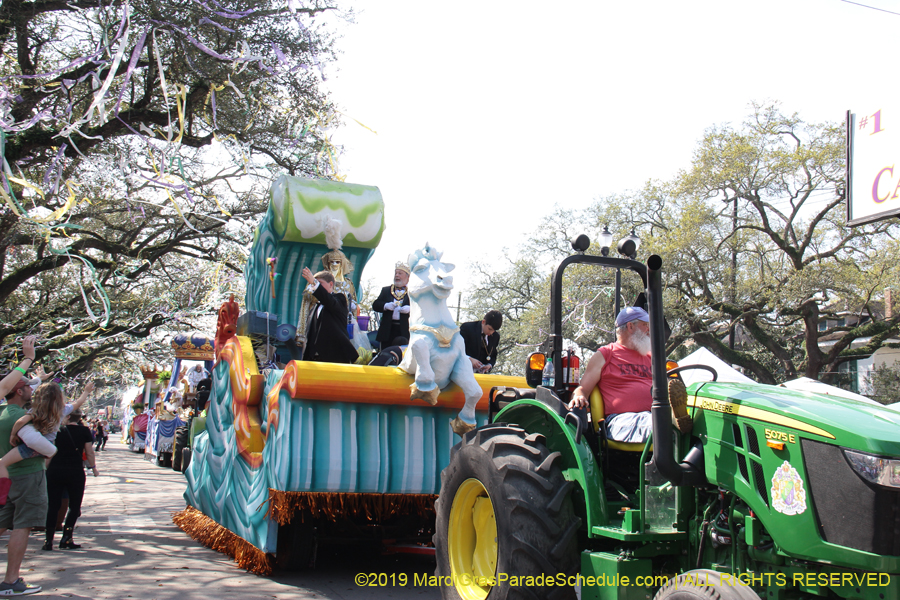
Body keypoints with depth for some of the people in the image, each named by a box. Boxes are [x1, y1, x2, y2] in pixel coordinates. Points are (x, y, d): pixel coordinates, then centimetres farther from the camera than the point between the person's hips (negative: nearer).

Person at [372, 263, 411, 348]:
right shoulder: (386, 290, 18)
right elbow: (375, 305, 10)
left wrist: (409, 309, -21)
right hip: (388, 330, 3)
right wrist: (386, 306, -10)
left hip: (405, 330, -3)